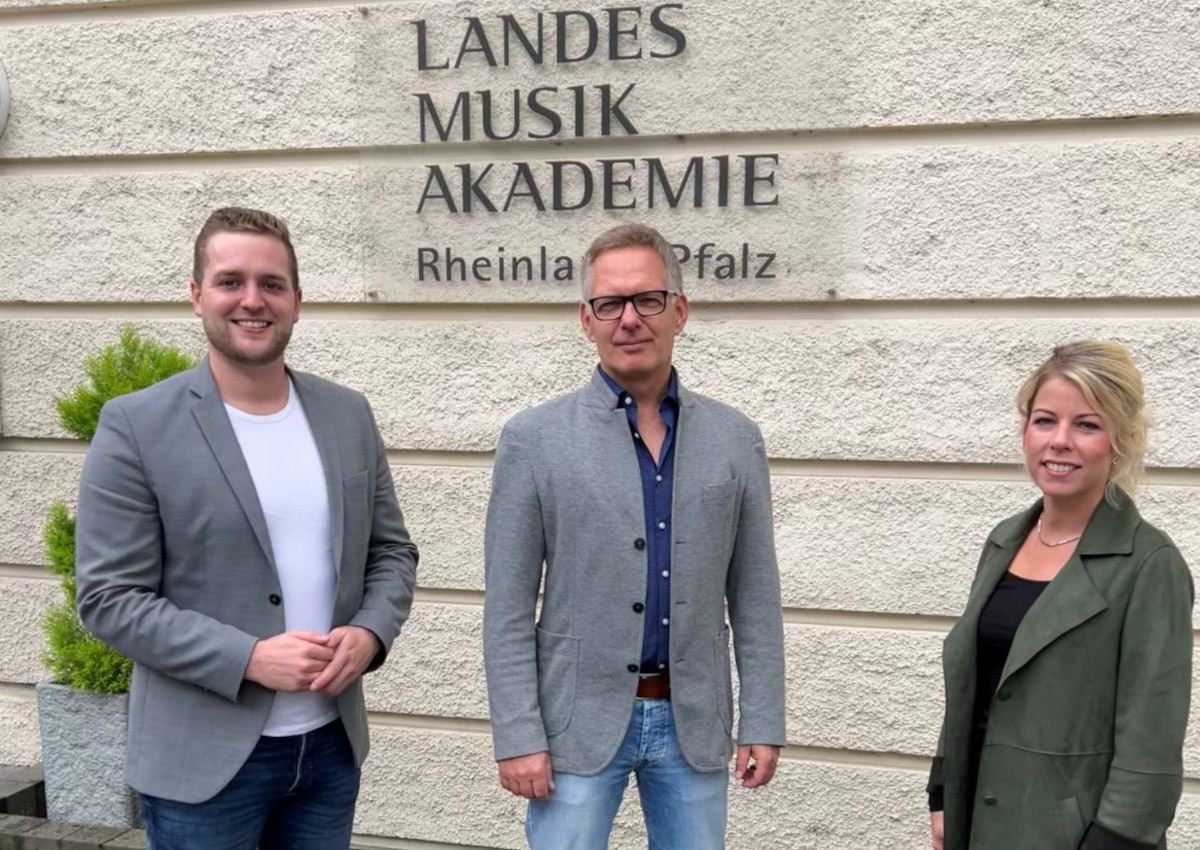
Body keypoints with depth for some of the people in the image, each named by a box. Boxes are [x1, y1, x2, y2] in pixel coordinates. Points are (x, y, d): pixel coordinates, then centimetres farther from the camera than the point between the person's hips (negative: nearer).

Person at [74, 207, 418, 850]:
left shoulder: (348, 414, 4)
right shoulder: (135, 427, -9)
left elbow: (392, 551, 10)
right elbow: (107, 598, -11)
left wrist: (369, 633, -9)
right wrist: (248, 658, -20)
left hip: (331, 742, 4)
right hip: (202, 756, -4)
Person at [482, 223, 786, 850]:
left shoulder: (735, 439, 2)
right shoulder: (534, 439, -5)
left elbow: (754, 597, 5)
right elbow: (507, 607, -5)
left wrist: (762, 722, 2)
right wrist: (518, 735, -9)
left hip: (694, 719, 2)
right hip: (579, 720, -2)